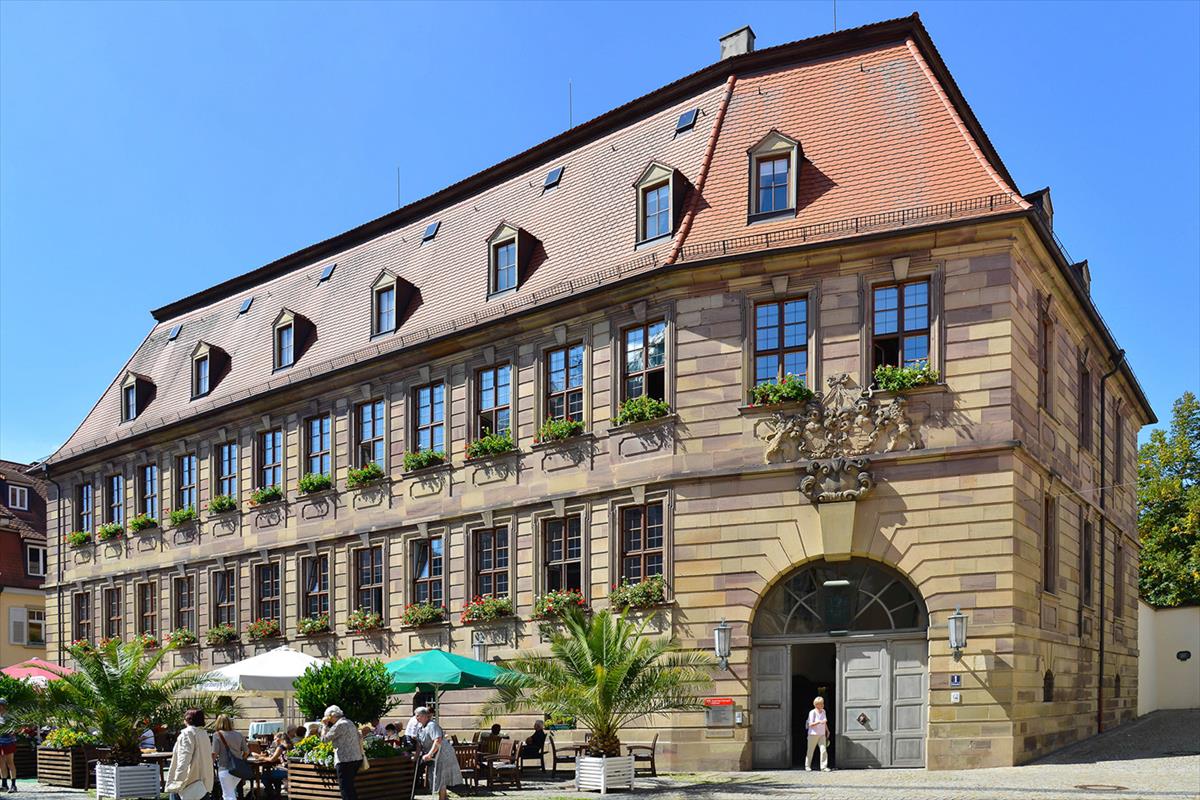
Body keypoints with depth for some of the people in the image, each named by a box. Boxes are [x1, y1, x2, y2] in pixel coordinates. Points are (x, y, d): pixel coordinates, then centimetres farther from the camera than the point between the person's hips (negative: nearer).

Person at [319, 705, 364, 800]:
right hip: (356, 759, 9)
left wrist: (324, 725, 2)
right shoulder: (350, 723, 16)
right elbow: (359, 740, 18)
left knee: (345, 789, -5)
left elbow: (324, 739, -10)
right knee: (350, 788, 17)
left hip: (345, 761, -9)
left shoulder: (339, 725, -13)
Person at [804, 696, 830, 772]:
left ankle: (824, 767, -8)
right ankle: (807, 766, 21)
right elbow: (810, 724, -20)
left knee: (824, 750, -9)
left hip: (822, 735, 5)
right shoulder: (812, 712, -13)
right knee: (810, 751, 7)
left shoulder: (823, 711, 6)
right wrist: (819, 722, -30)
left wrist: (827, 730, 22)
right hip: (813, 734, -5)